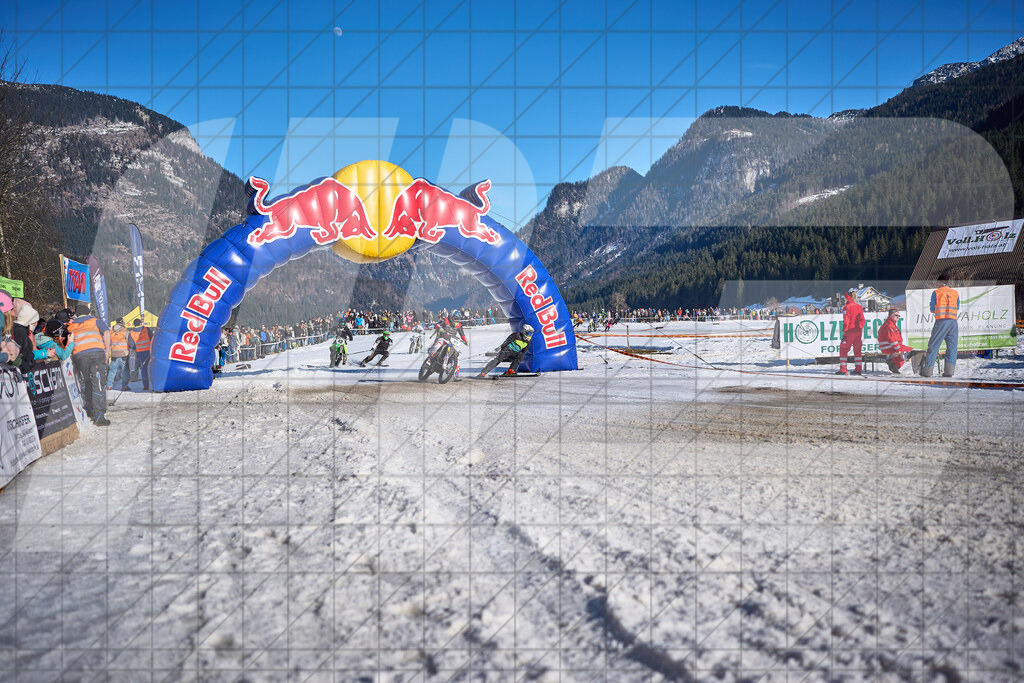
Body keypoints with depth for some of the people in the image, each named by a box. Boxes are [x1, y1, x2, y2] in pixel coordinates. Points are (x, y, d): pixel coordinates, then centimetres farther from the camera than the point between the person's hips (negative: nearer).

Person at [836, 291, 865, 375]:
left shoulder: (847, 307, -10)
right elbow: (862, 319, 9)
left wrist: (844, 331, -9)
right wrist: (860, 328, 17)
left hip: (850, 331, -6)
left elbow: (846, 321, -13)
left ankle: (842, 369, -2)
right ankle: (858, 369, 10)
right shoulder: (859, 306, 8)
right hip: (858, 331, 6)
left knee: (843, 349, 2)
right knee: (857, 350, 13)